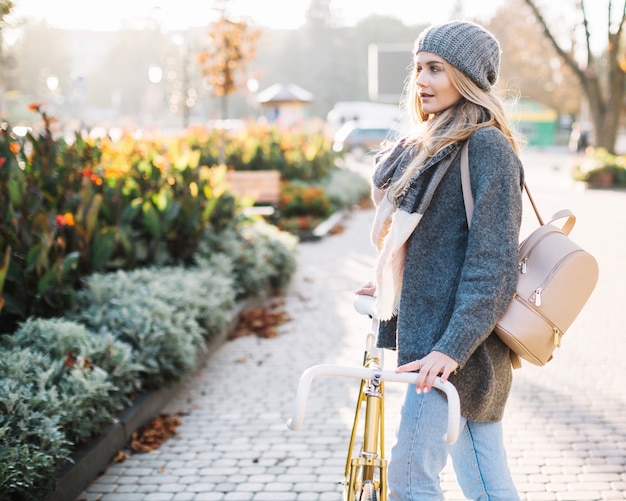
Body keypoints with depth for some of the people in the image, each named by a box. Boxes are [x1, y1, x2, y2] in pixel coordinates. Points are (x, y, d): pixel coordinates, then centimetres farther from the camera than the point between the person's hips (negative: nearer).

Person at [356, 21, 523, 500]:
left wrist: (451, 347, -25)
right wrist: (396, 285, 27)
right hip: (431, 330, 9)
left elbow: (492, 262, -20)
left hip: (457, 346, -9)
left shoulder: (487, 148, -13)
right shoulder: (432, 146, 16)